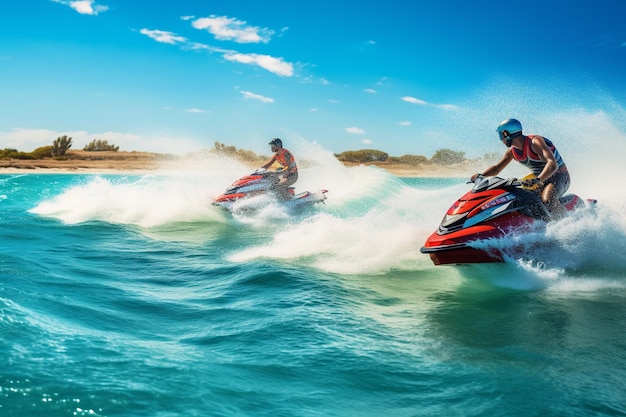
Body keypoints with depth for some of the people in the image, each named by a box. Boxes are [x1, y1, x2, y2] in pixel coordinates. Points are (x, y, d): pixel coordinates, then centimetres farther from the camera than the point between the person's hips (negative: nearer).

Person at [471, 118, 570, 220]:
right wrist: (480, 176, -9)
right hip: (540, 180, 8)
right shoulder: (512, 151, 0)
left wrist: (538, 180, -54)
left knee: (547, 200, -36)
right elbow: (497, 168, 11)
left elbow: (553, 165, -38)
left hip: (559, 177, -8)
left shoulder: (534, 142, -25)